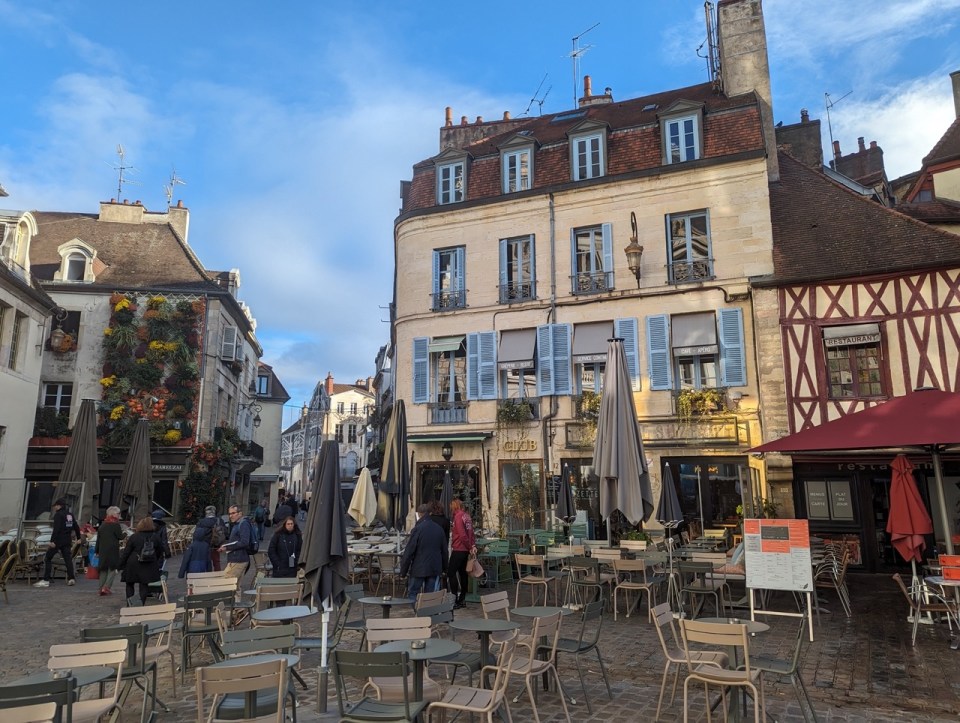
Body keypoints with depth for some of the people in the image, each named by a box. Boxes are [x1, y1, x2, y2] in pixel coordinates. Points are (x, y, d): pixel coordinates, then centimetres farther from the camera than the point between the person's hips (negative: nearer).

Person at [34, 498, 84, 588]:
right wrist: (79, 537, 30)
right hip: (67, 541, 7)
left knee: (47, 558, 0)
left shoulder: (58, 514, -9)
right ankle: (71, 578, 5)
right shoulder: (70, 514, 14)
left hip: (58, 540, -7)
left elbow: (56, 529, -19)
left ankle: (45, 580, -4)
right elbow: (76, 527, 20)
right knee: (68, 559, 9)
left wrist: (52, 541, -21)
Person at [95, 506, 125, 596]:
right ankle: (106, 587, -10)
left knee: (103, 569, 12)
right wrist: (125, 534, 13)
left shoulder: (102, 524, 11)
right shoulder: (115, 524, -10)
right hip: (112, 550, -6)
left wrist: (97, 551, 18)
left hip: (102, 550, 7)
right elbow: (120, 537, -9)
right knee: (113, 568, 1)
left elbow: (98, 538, 13)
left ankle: (101, 588, 13)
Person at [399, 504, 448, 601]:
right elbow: (444, 550, 13)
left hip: (418, 569, -5)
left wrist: (403, 570, -3)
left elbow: (409, 551, -11)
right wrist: (443, 567, 22)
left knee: (412, 594, 6)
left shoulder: (417, 529, -12)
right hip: (435, 569, 5)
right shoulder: (439, 529, 5)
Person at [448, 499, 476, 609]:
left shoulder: (458, 516, -13)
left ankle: (455, 599, -8)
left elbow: (462, 534, -18)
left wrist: (470, 547, -10)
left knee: (451, 573, -5)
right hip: (465, 550, 9)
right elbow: (471, 532, 12)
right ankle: (462, 600, 18)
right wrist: (473, 545, 4)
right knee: (462, 572, 13)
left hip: (458, 549, -9)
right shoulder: (466, 515, 12)